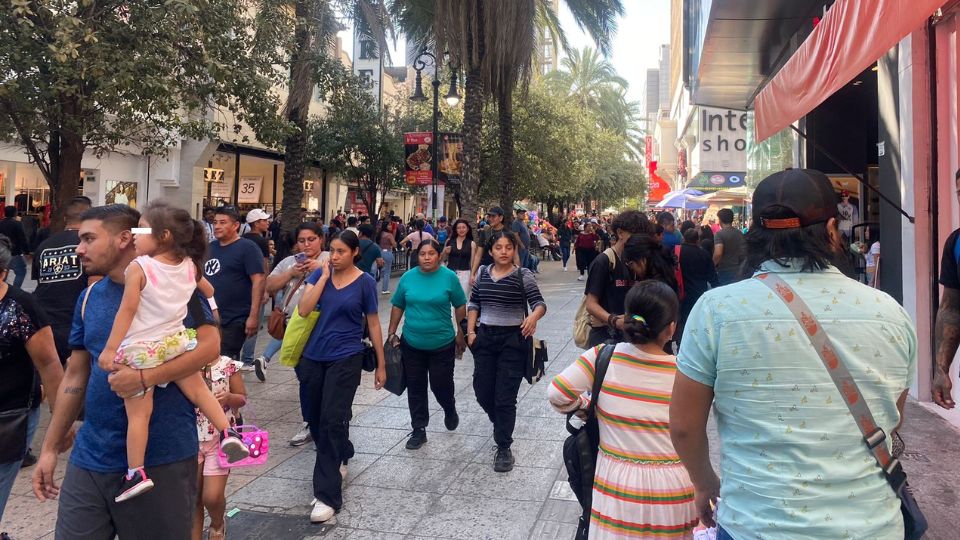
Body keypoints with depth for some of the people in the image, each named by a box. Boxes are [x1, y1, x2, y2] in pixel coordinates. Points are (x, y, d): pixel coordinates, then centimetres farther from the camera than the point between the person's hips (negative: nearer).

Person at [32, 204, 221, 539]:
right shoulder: (89, 297, 9)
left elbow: (209, 345, -18)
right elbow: (75, 376, 14)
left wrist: (145, 378, -28)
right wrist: (50, 447, 14)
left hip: (161, 457, -5)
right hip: (91, 457, 6)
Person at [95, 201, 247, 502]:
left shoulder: (138, 268, -13)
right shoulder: (190, 265, 2)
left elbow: (127, 311, -14)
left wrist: (110, 349, -10)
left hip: (139, 349, -4)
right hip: (175, 342, 5)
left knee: (138, 414, 2)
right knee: (198, 390, 21)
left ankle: (136, 474, 6)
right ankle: (227, 434, 10)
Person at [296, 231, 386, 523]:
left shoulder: (364, 282, -4)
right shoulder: (319, 274, 2)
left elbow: (373, 324, 2)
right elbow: (303, 310, -11)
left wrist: (381, 364, 3)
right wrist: (324, 276, -12)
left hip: (345, 359, -4)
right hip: (313, 357, 4)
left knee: (332, 421, -10)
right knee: (316, 420, 14)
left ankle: (327, 496, -3)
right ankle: (340, 458, 44)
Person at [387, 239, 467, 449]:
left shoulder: (449, 277, -7)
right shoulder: (408, 277, -1)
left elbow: (460, 306, 1)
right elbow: (397, 306, 9)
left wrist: (461, 334, 3)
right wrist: (392, 332, 7)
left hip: (442, 344, -2)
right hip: (412, 344, 3)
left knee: (441, 385, 6)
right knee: (415, 387, 8)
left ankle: (450, 410, 39)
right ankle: (419, 430, 22)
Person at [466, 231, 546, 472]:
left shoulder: (523, 275, -7)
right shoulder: (482, 272, 6)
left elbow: (539, 303, -13)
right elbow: (473, 303, 13)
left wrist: (534, 316, -35)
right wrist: (471, 331, 4)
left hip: (513, 340, -4)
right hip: (484, 337, 4)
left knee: (505, 397, -2)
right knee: (482, 392, 10)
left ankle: (503, 447, 14)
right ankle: (502, 424, 40)